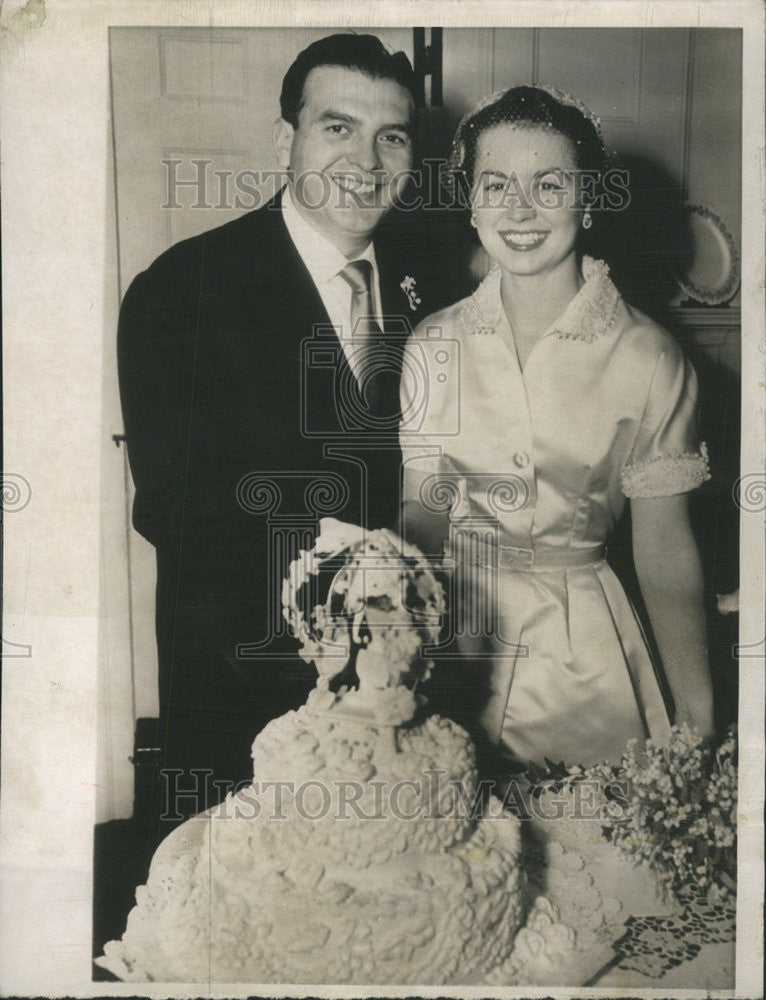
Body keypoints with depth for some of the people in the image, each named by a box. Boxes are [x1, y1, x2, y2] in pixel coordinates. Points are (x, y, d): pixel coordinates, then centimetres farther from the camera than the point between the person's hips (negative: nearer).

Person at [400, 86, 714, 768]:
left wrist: (697, 719, -10)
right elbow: (423, 514, 3)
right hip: (452, 630, 2)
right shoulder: (434, 343, -1)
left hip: (582, 648, -2)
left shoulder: (647, 357, -9)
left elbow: (664, 545, -7)